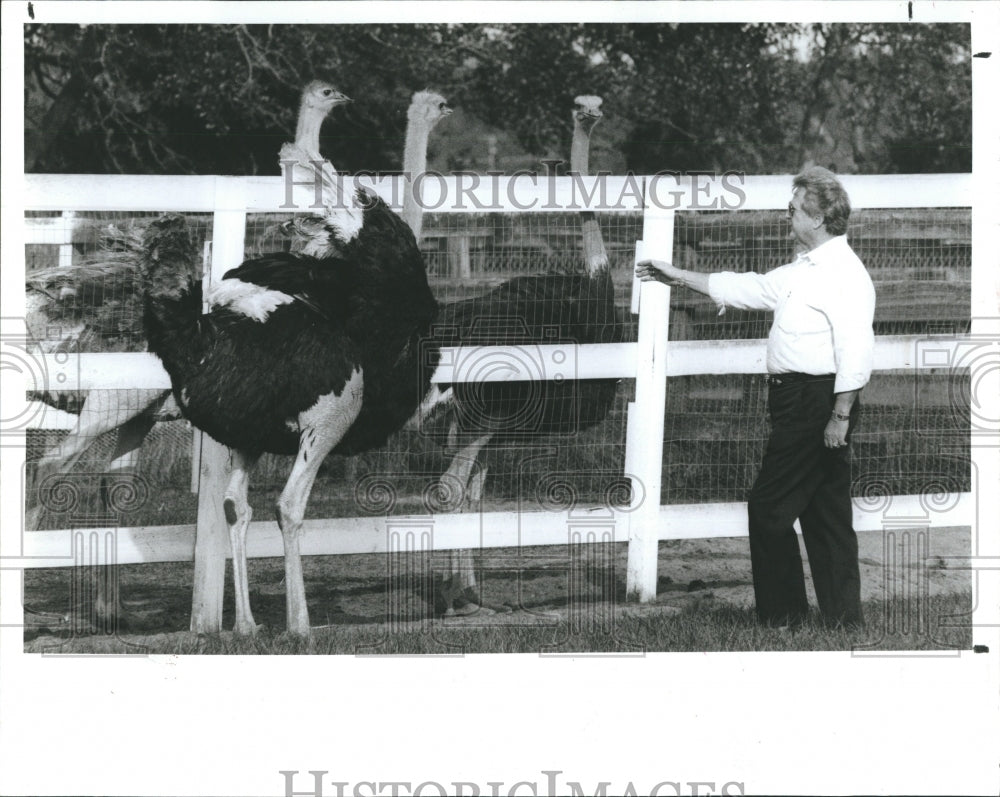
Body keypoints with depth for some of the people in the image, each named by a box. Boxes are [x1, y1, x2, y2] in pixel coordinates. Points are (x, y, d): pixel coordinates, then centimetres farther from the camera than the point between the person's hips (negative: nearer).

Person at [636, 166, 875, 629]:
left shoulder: (844, 273, -16)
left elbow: (855, 350, -22)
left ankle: (781, 612, 7)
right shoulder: (803, 269, 16)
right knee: (824, 516, 12)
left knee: (769, 508, -3)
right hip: (797, 400, 10)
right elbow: (749, 289, 25)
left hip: (818, 400, -10)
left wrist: (840, 415, -24)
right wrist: (680, 278, 28)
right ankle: (843, 617, 16)